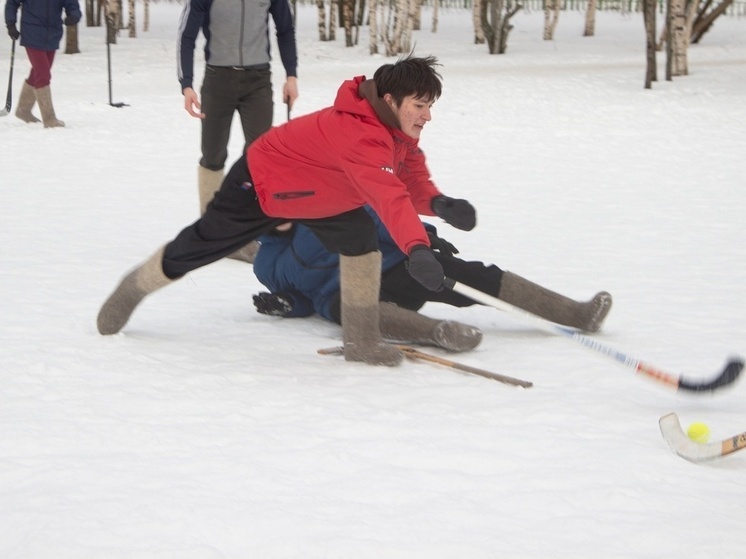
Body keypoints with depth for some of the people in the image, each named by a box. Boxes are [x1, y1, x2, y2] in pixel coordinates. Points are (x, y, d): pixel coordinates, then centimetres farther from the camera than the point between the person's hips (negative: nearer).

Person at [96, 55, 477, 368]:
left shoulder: (400, 130, -13)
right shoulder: (360, 135, -42)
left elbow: (413, 182, -10)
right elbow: (389, 196, -55)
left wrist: (439, 204, -32)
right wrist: (417, 249, -67)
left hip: (317, 193, 8)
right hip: (259, 184, -8)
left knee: (362, 241, -13)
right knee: (198, 246, 10)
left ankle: (361, 341, -2)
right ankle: (135, 287, 39)